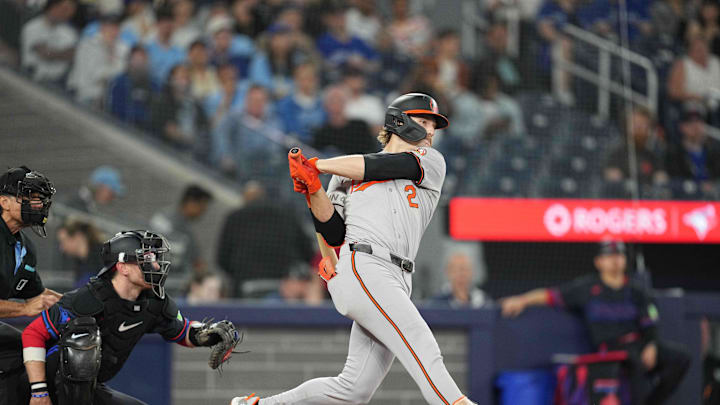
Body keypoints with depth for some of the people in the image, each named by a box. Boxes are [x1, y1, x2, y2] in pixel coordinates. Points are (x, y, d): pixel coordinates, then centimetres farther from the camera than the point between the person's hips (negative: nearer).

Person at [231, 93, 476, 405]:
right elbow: (334, 234, 12)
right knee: (422, 346, -24)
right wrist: (313, 190, -3)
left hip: (396, 283, 4)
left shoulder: (432, 162, 21)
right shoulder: (346, 178, 19)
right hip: (361, 266, -3)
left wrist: (318, 165, 3)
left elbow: (389, 166, 3)